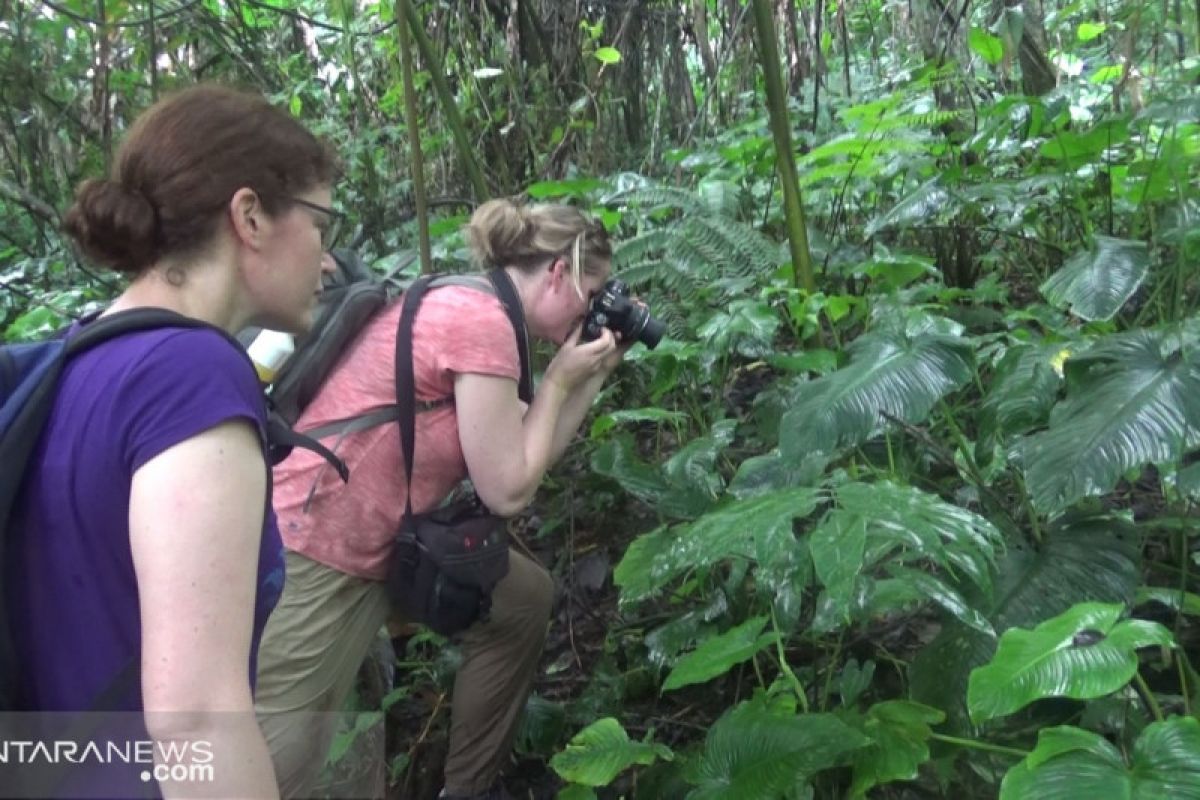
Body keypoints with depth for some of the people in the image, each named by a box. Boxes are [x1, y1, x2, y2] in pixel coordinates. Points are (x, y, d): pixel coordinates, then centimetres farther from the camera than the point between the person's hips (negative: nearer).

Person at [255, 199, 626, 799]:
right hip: (308, 556, -10)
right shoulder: (482, 321, -20)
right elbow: (508, 490, -15)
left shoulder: (464, 305, 9)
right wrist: (559, 378, -6)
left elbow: (528, 451, 14)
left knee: (525, 598, 15)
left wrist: (593, 375, 9)